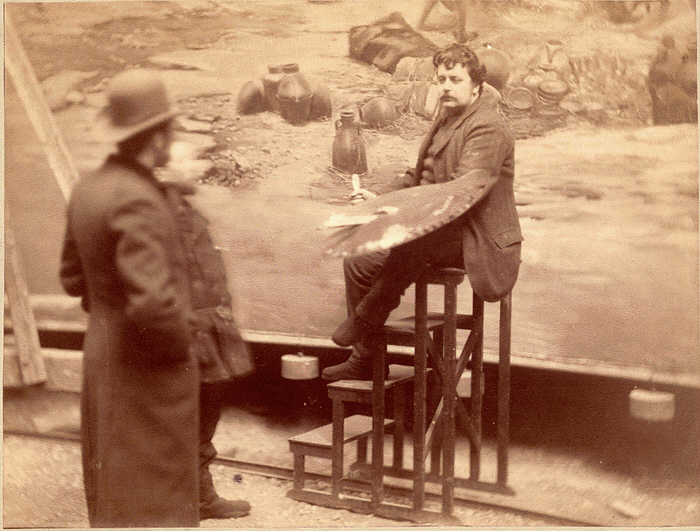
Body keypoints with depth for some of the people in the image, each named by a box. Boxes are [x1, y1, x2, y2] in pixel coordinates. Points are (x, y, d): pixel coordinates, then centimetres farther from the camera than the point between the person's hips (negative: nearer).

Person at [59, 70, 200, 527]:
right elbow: (153, 301, -33)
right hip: (149, 371, -9)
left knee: (112, 490, 20)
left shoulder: (89, 188, 4)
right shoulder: (135, 200, -25)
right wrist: (179, 346, -15)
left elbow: (75, 278, 17)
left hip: (105, 358, 9)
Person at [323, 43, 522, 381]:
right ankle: (365, 358, 9)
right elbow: (421, 178, 24)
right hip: (437, 230, 10)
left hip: (472, 237, -9)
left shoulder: (487, 128, -14)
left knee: (412, 243, -38)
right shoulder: (447, 119, 17)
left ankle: (366, 318, -15)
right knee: (358, 261, -1)